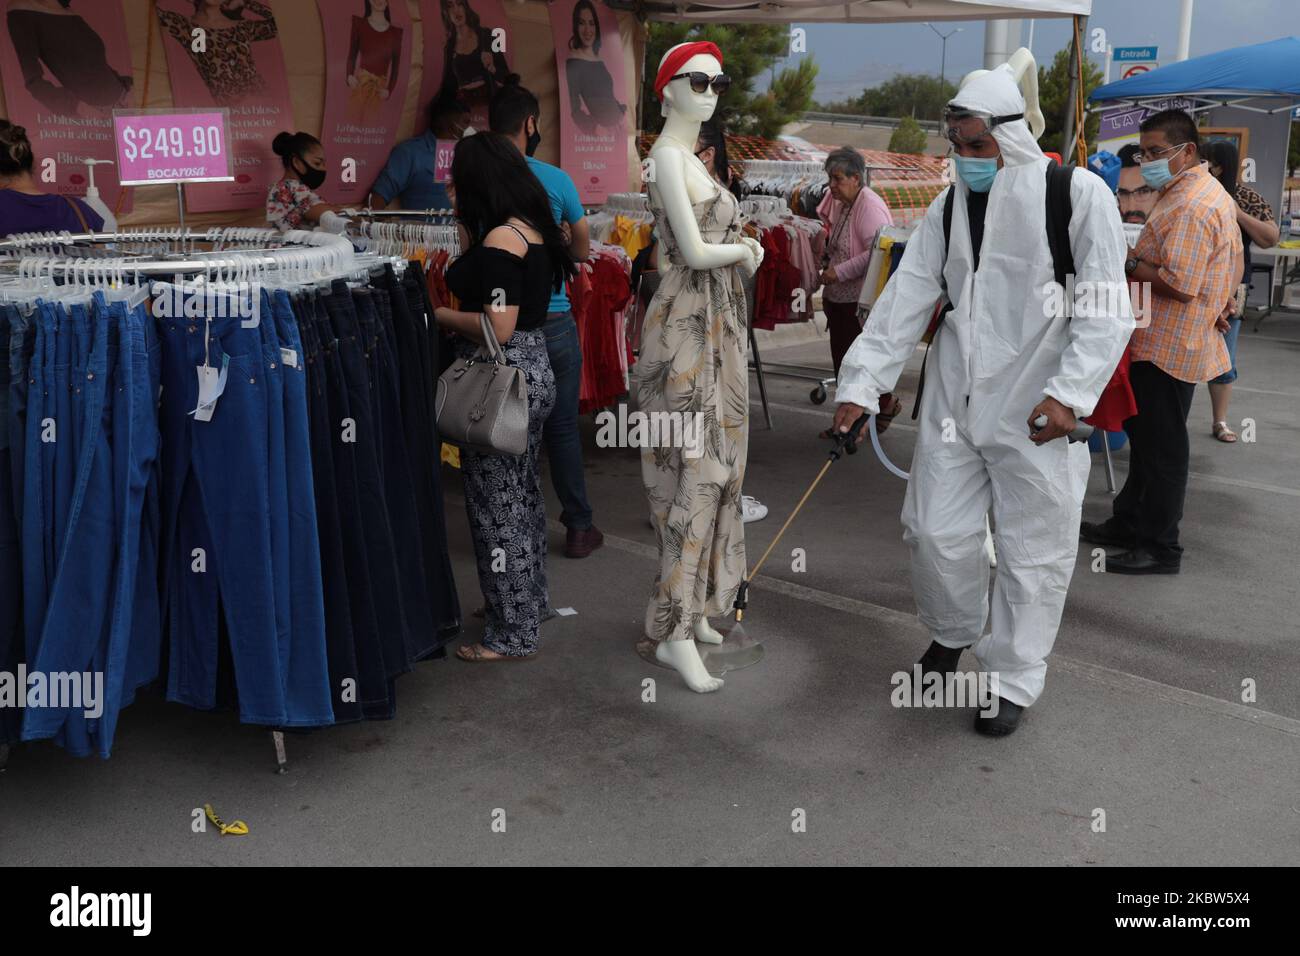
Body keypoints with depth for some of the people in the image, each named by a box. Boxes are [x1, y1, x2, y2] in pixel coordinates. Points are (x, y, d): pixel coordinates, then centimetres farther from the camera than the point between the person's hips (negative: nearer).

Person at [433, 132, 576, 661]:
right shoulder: (530, 228, 10)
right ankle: (531, 602, 37)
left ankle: (512, 633, 10)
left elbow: (498, 328, -23)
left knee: (498, 503, 0)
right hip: (533, 372, 10)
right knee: (522, 493, 21)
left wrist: (439, 314, -11)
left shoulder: (500, 239, -19)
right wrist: (468, 224, 17)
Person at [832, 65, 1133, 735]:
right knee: (934, 529, 8)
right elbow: (905, 299, 4)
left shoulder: (1079, 193, -8)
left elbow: (1106, 309, -10)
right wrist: (861, 384, -3)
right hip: (954, 401, 4)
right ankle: (951, 634, 38)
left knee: (1033, 550, 5)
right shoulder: (949, 206, 7)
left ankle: (1013, 681, 23)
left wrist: (1072, 393, -19)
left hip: (1037, 409, -4)